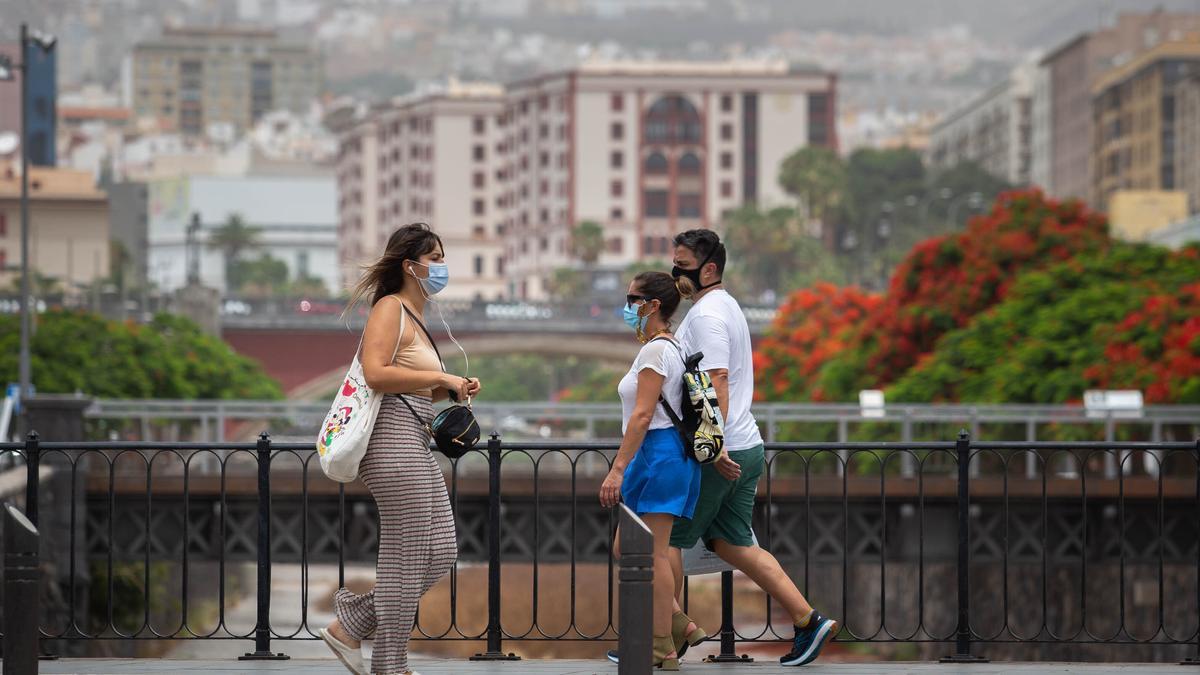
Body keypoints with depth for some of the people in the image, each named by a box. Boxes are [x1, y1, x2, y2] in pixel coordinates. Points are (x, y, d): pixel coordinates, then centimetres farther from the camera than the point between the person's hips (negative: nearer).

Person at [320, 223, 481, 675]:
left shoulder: (413, 315, 21)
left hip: (415, 446, 10)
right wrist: (441, 378, -16)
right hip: (395, 440, -10)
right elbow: (376, 373, -22)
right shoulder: (389, 308, -8)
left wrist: (450, 391, 9)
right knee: (406, 555, -5)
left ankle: (351, 625, 14)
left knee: (440, 553, 9)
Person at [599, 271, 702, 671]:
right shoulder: (668, 348, 17)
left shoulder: (656, 351, -13)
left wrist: (618, 469, -22)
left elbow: (642, 415, -20)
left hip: (657, 454, -10)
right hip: (662, 455, 10)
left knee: (652, 555, -7)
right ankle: (677, 625, 14)